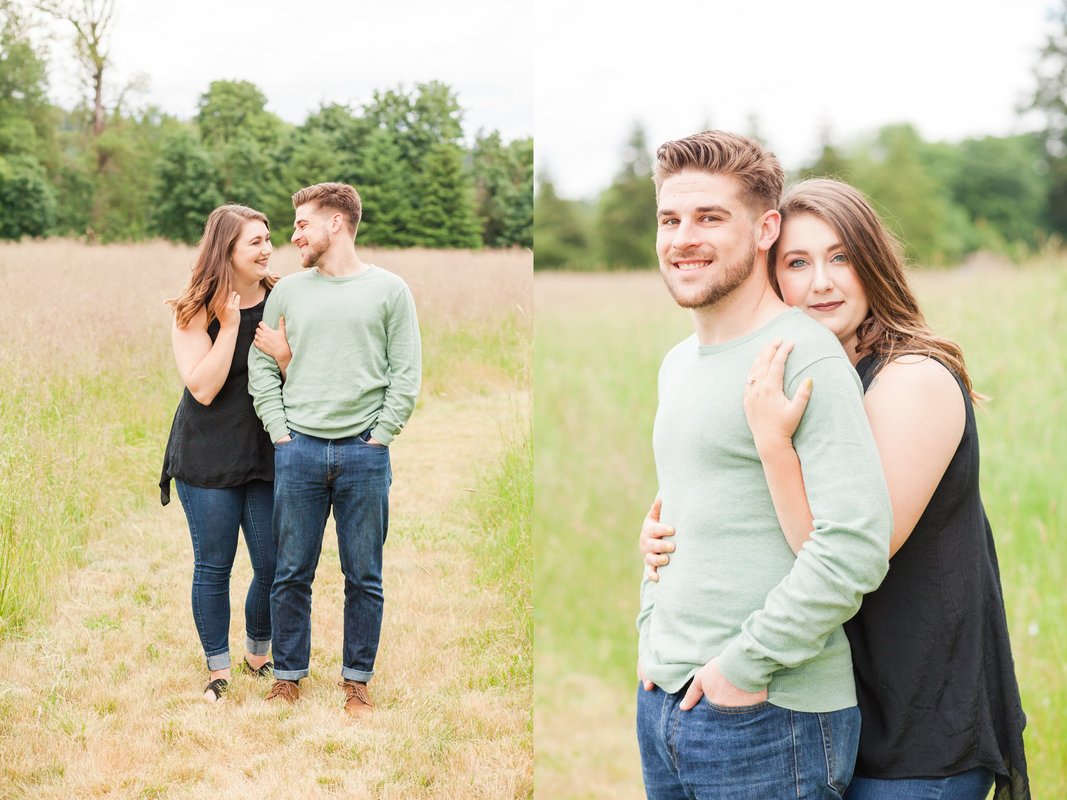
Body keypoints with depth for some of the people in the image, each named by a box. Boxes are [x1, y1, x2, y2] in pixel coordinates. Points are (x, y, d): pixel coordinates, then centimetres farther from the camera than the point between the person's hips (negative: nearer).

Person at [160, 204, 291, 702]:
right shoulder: (195, 312, -6)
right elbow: (203, 388, -15)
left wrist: (283, 352, -19)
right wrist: (230, 325, -18)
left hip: (267, 452, 3)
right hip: (209, 459, -2)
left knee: (274, 568, 4)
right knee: (213, 567, 6)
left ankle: (258, 654, 29)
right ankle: (218, 670, 21)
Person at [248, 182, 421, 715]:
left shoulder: (388, 290, 4)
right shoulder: (288, 291, 11)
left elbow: (406, 374, 1)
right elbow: (261, 366, 10)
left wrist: (380, 436, -5)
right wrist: (279, 430, 0)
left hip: (364, 452, -2)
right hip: (298, 449, 2)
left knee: (364, 578, 5)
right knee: (292, 574, 5)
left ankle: (357, 680, 16)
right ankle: (288, 676, 17)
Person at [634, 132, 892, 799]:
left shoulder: (805, 357, -14)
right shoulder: (677, 363, 13)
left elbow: (857, 544, -23)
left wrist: (746, 663, -18)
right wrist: (653, 634, 11)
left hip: (769, 717, -8)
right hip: (662, 700, 8)